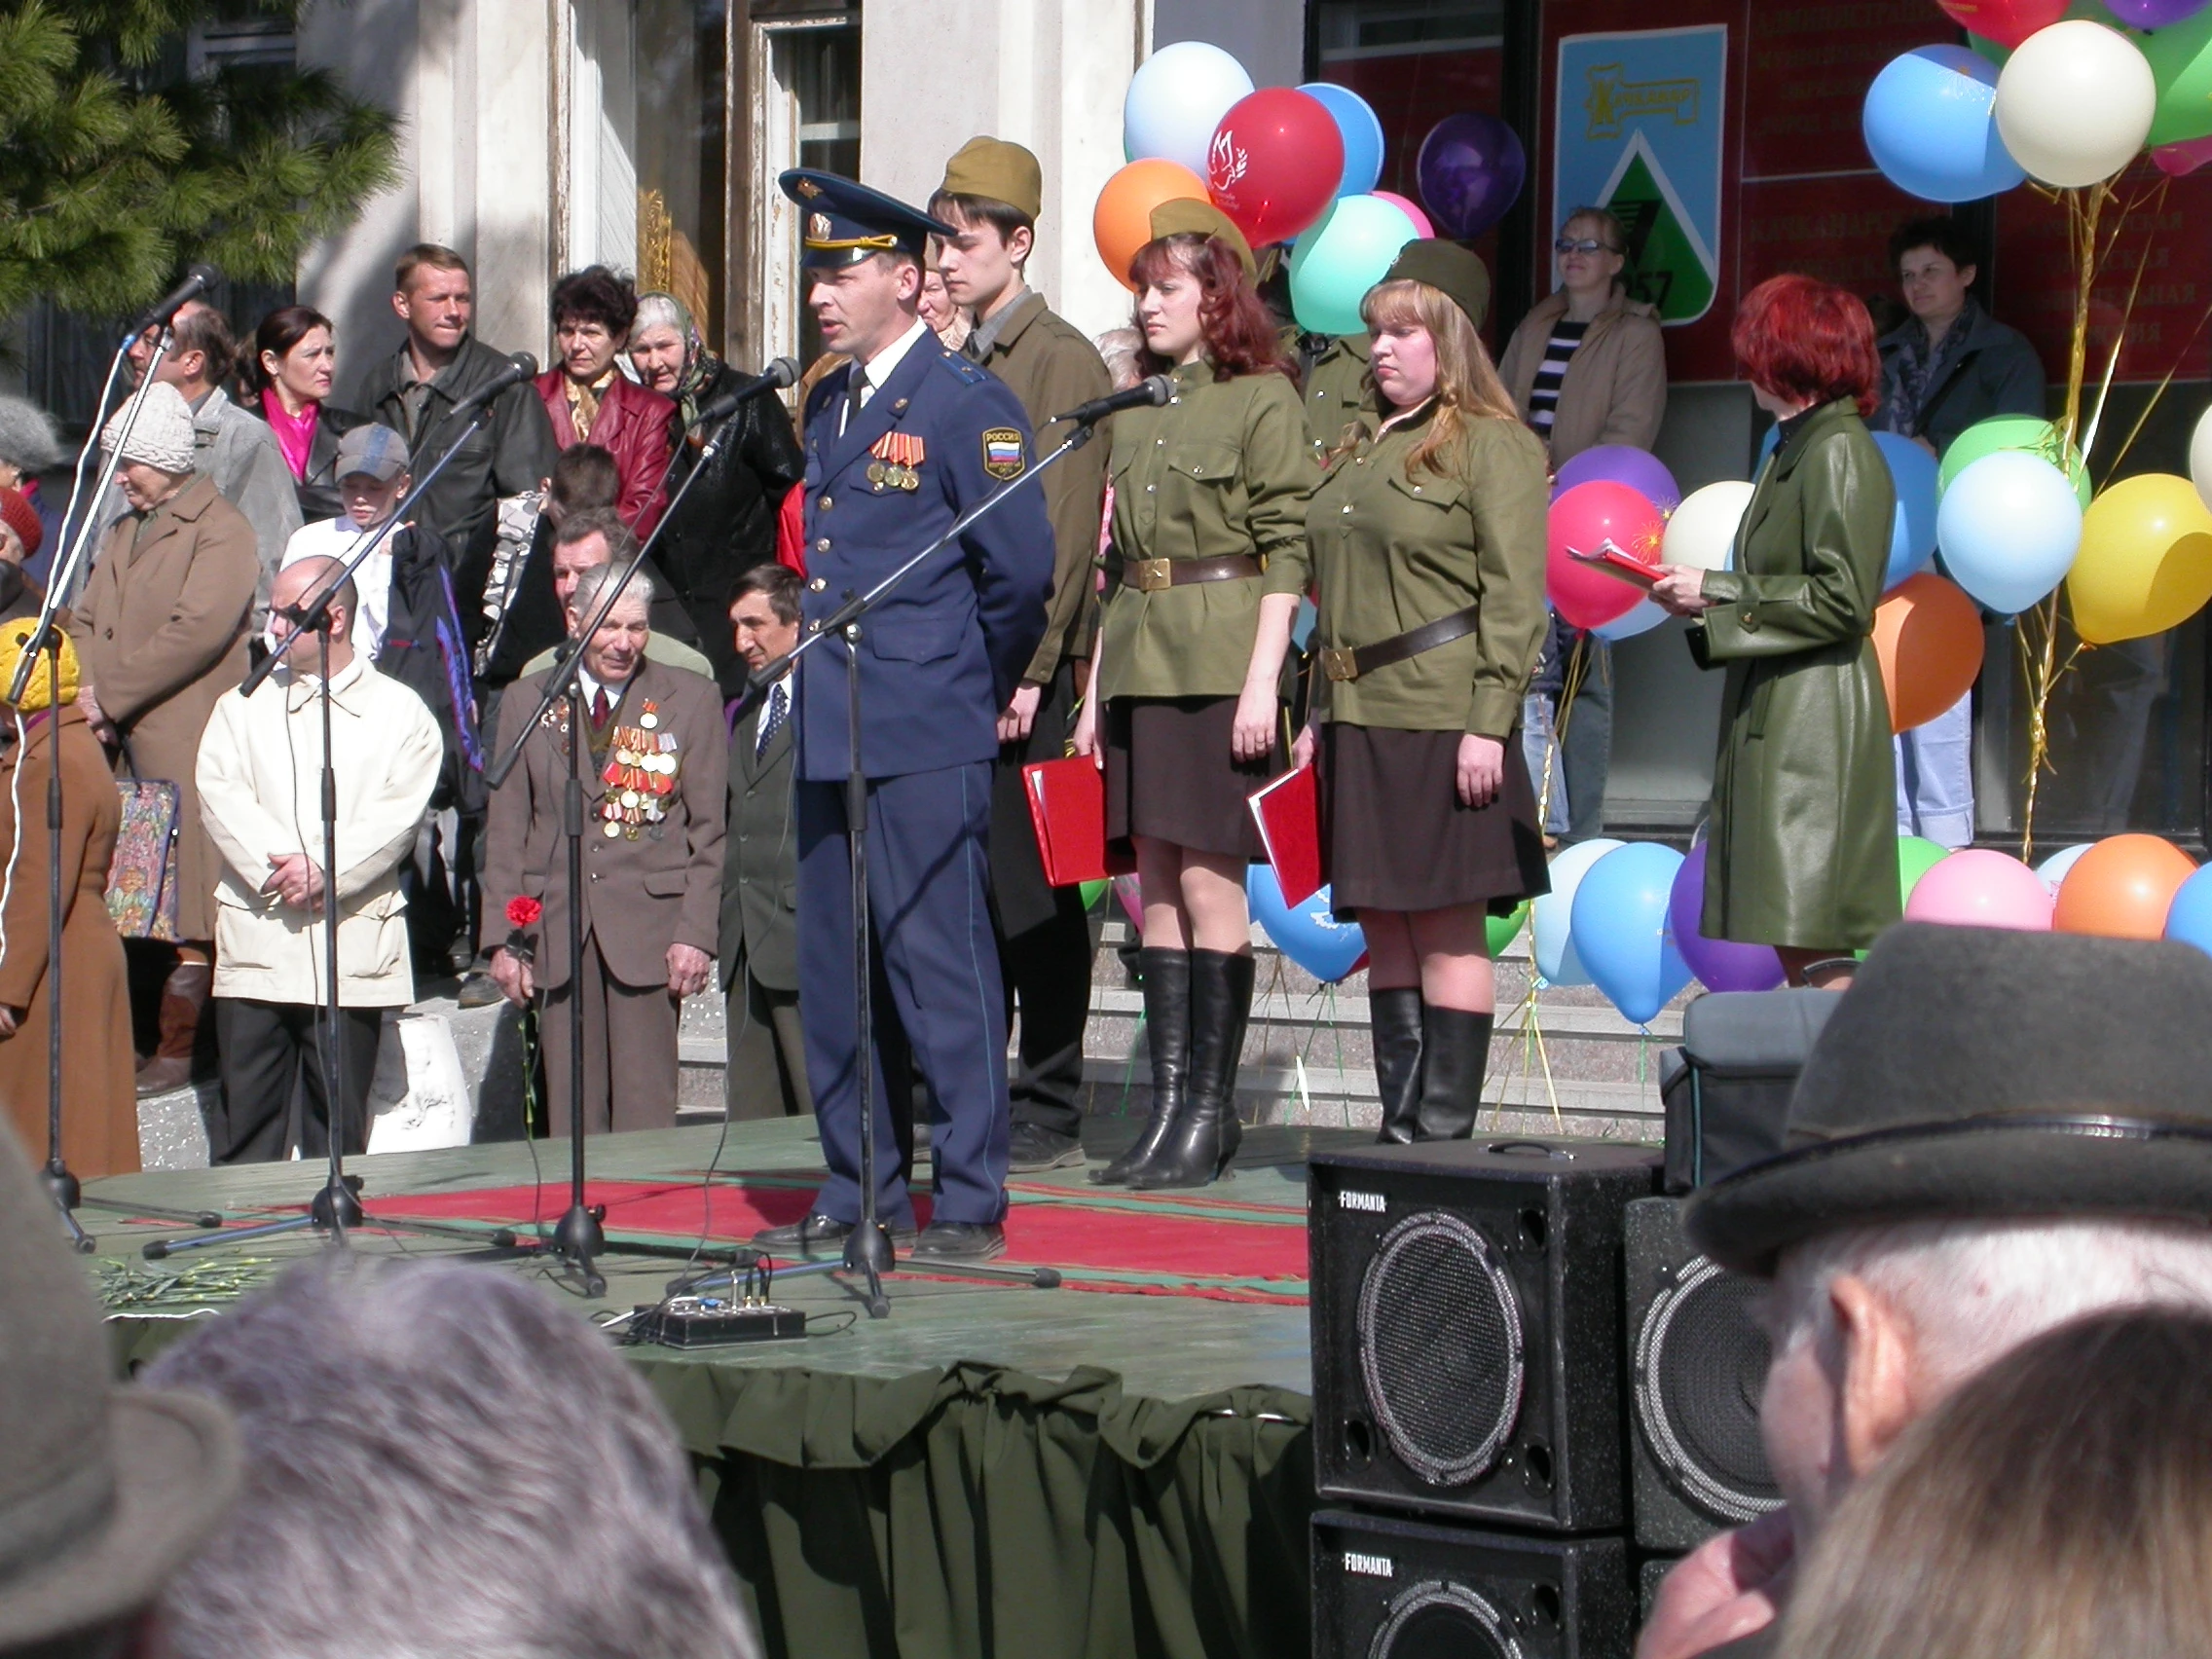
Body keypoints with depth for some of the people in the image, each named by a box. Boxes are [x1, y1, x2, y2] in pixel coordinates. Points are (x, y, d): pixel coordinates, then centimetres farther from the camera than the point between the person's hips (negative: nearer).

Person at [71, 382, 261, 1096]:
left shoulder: (220, 530, -5)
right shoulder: (124, 531, 22)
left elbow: (198, 629, -15)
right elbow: (88, 621, 18)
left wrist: (111, 693, -14)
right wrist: (90, 692, -2)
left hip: (189, 740, -8)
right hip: (128, 742, 8)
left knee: (189, 899, -8)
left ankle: (180, 1048, -8)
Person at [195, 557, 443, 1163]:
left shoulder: (400, 711, 7)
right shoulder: (243, 706, 14)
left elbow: (399, 814, -5)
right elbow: (220, 795, 0)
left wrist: (322, 870, -16)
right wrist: (273, 868, -13)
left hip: (352, 947, -2)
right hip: (255, 939, 2)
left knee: (339, 1129, 1)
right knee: (244, 1125, -2)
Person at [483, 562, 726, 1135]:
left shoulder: (692, 699, 6)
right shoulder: (526, 701, 12)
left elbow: (709, 831, 3)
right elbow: (506, 831, 11)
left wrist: (696, 934, -6)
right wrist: (502, 938, 3)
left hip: (649, 926, -2)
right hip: (555, 931, 2)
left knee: (646, 1114, -4)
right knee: (571, 1113, 1)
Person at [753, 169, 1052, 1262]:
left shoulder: (967, 404, -9)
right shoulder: (828, 404, 15)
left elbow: (1023, 566, -9)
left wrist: (983, 681, 2)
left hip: (925, 739, -8)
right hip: (827, 730, 8)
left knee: (940, 965, -5)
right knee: (831, 969, 10)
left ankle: (971, 1202, 0)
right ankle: (858, 1192, 18)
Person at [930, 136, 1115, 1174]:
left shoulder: (1064, 362, -6)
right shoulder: (951, 364, 18)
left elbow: (1066, 532, -12)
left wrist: (1028, 669, -16)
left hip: (1024, 670, -7)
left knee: (1035, 893, -3)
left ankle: (1051, 1113, 3)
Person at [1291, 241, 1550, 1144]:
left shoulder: (1493, 445, -5)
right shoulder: (1363, 447, 18)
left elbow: (1514, 597, -10)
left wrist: (1489, 722, -16)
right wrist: (1319, 714, 17)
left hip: (1442, 722, -8)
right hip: (1359, 723, 8)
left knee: (1447, 925, -4)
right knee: (1384, 925, 8)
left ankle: (1444, 1130, -2)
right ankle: (1400, 1125, 12)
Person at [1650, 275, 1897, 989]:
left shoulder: (1841, 454, -11)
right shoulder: (1797, 449, 19)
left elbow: (1841, 600, -18)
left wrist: (1717, 592, -14)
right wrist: (1703, 600, 10)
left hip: (1816, 723, -10)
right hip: (1775, 721, 10)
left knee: (1811, 938, -12)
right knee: (1793, 941, 8)